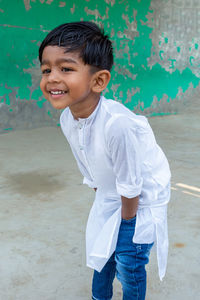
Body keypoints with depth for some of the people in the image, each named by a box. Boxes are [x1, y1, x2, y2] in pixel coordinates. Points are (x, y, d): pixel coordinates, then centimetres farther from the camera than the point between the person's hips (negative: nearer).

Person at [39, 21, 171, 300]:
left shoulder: (117, 123, -39)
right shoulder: (67, 119, -16)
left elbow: (130, 187, -26)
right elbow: (89, 173, 0)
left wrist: (127, 221, -11)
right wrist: (103, 202, 11)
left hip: (142, 199, -6)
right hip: (110, 196, 6)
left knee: (128, 260, 5)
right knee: (102, 247, 21)